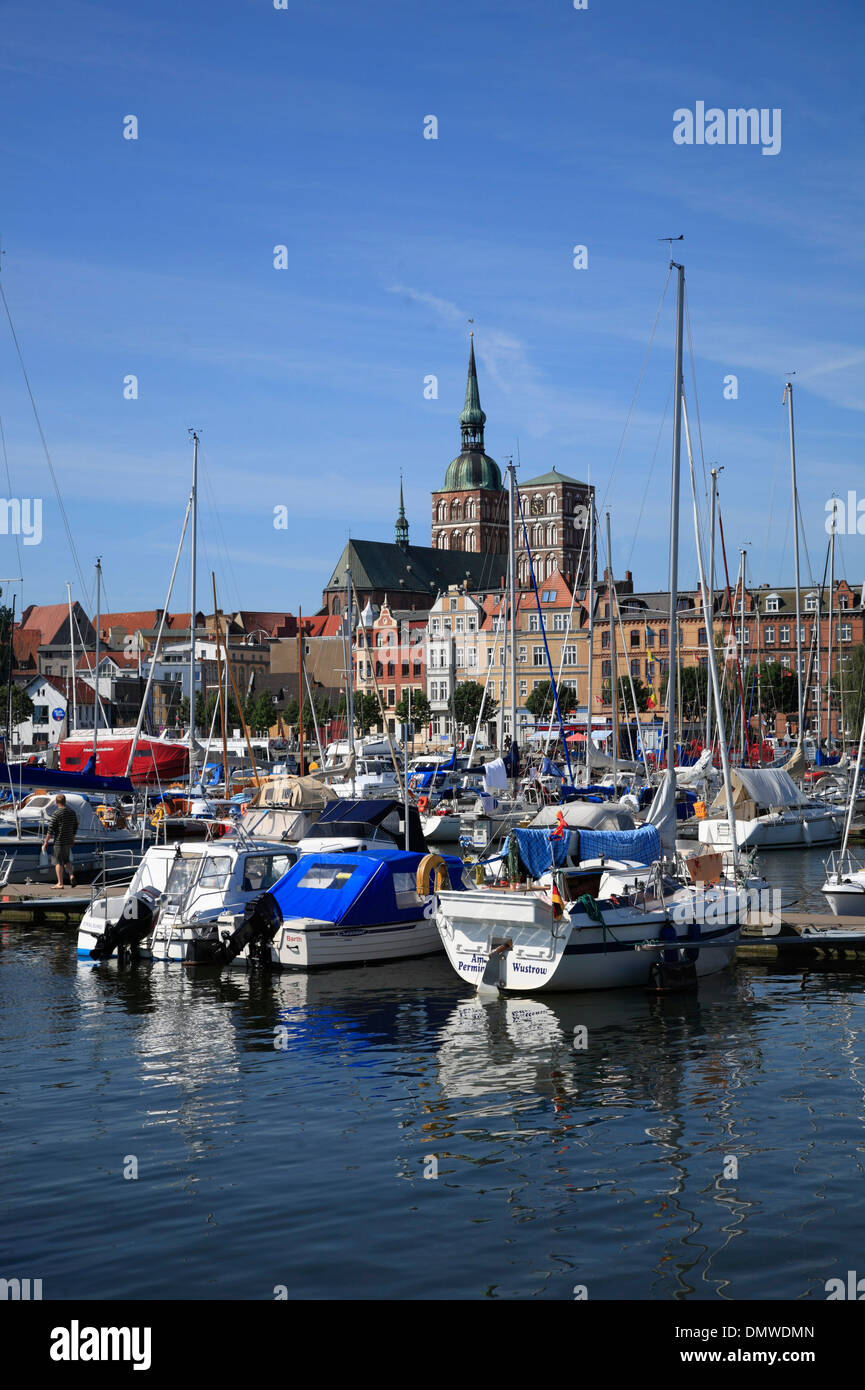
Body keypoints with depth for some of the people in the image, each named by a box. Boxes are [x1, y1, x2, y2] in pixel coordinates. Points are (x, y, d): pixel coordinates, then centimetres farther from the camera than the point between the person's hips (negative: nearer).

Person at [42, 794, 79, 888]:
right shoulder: (72, 812, 7)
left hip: (59, 841, -6)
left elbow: (51, 830, -13)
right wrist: (73, 838, 29)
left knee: (58, 862, 1)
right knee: (66, 860, 22)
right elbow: (75, 827, 17)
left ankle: (60, 883, 1)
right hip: (69, 841, 6)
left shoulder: (57, 814, -13)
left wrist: (46, 842, -7)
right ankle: (71, 875, 2)